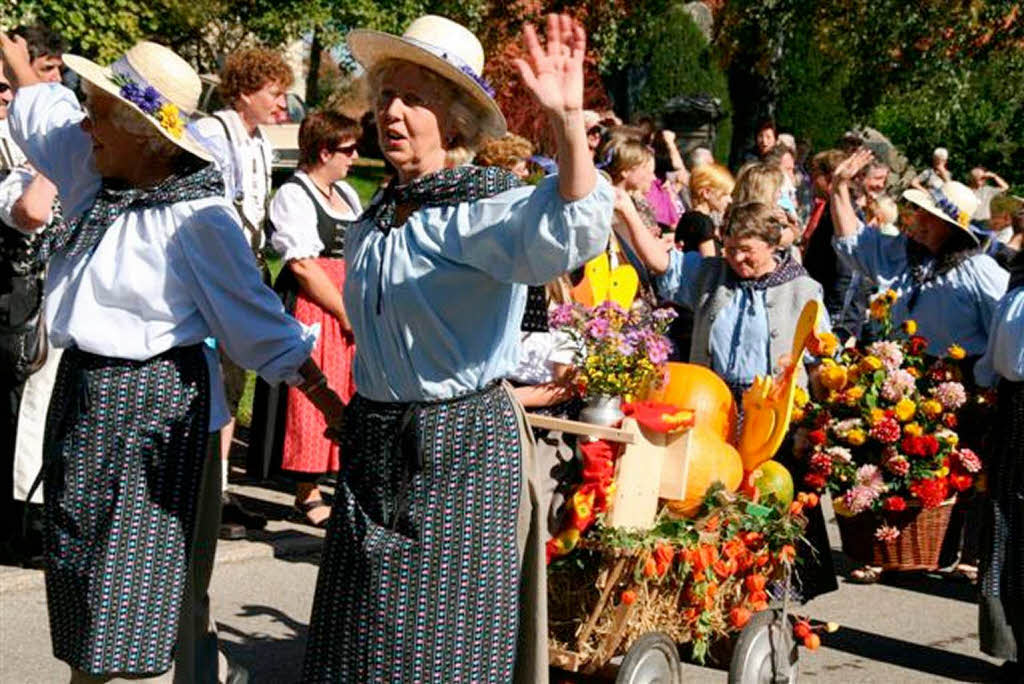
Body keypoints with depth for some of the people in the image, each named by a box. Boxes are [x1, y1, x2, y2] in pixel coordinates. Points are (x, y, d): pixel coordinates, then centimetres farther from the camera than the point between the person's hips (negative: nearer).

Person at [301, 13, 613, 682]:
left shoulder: (483, 209, -15)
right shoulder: (373, 224, 10)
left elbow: (571, 234, -37)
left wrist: (569, 121, -51)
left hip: (462, 449, -7)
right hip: (374, 446, 7)